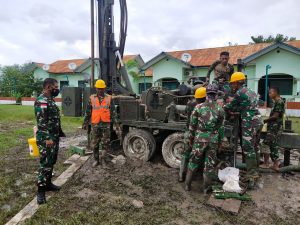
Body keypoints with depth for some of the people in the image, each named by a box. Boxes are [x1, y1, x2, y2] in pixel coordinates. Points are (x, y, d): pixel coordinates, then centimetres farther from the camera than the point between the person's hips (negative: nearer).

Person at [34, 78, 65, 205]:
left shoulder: (51, 100, 13)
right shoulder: (41, 102, -17)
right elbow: (41, 122, -23)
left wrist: (60, 133, 21)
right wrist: (48, 138, -26)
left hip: (55, 137, 10)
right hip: (46, 139, -10)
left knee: (51, 162, 17)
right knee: (45, 164, -4)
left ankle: (48, 183, 30)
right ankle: (41, 191, 6)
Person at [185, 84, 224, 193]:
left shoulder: (198, 107, -7)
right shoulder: (220, 110, -4)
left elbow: (192, 125, -3)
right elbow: (220, 127, 1)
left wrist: (190, 139, 8)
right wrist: (219, 141, 12)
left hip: (199, 139, 0)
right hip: (213, 140, 1)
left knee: (194, 161, 13)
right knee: (210, 163, 12)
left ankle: (187, 185, 21)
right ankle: (206, 187, 22)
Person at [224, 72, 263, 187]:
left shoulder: (239, 92, -10)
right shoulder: (251, 92, 18)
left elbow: (230, 107, -3)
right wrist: (233, 111, 16)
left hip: (250, 123, -9)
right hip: (258, 121, 9)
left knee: (248, 148, -5)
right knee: (253, 147, 16)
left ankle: (251, 174, -1)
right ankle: (255, 171, 25)